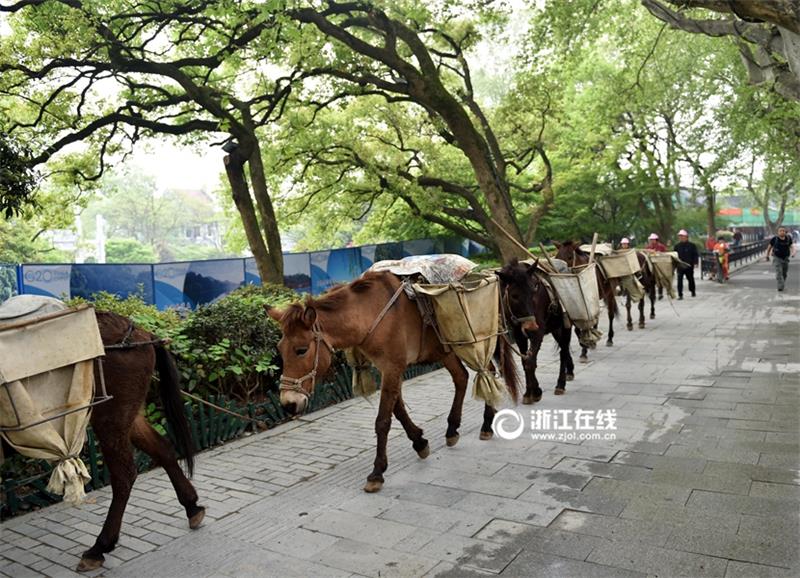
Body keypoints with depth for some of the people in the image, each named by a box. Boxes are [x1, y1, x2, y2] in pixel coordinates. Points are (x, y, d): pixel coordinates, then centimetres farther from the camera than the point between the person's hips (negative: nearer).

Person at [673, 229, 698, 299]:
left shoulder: (692, 245, -2)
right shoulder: (677, 246, 5)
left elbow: (696, 255, -3)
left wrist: (695, 263, -14)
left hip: (689, 265, -1)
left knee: (690, 279, 15)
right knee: (679, 280, -10)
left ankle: (693, 292, 36)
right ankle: (680, 295, -8)